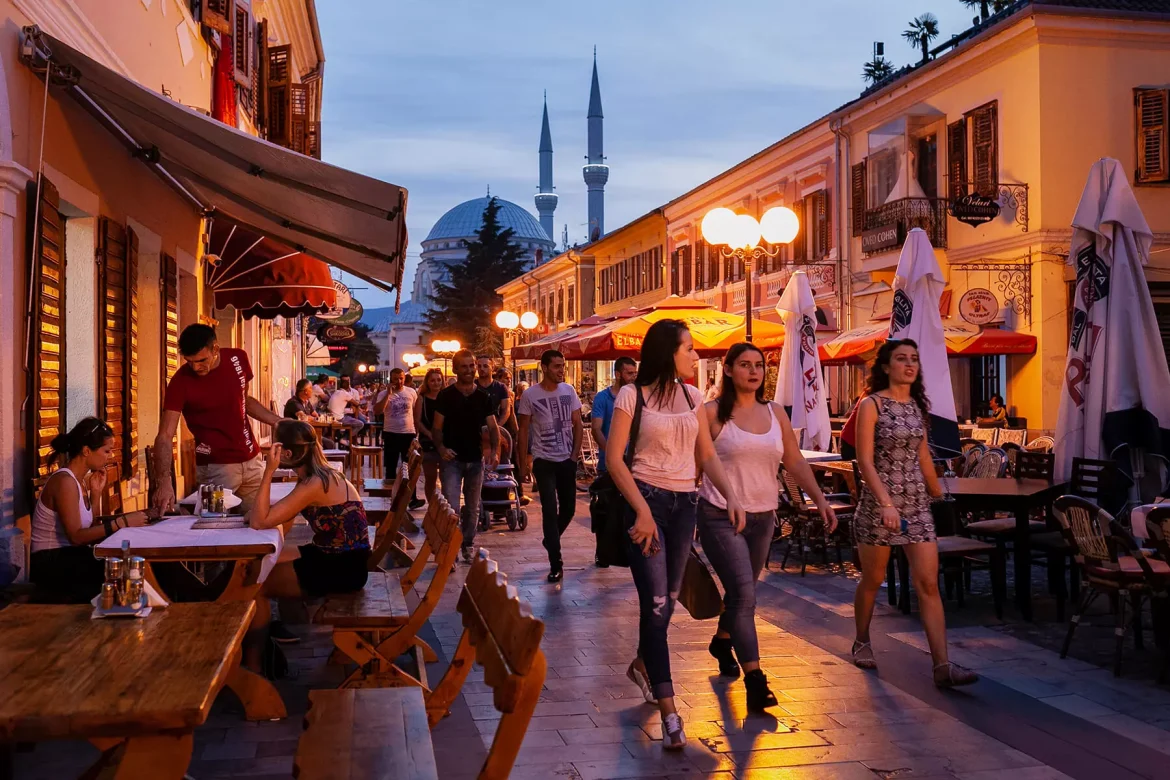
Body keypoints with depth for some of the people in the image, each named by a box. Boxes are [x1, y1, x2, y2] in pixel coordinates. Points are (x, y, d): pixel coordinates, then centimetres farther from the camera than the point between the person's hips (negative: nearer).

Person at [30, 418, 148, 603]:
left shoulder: (81, 480, 10)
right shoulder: (65, 481, -16)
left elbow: (88, 528, 5)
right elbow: (76, 536, -24)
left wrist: (95, 494, -1)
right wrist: (122, 522, -26)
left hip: (68, 557, 8)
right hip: (52, 565, -8)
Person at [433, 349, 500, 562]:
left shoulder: (483, 397, 4)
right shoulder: (445, 395, -4)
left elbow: (493, 427, 4)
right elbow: (437, 427, -4)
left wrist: (494, 450, -13)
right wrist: (441, 448, -22)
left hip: (476, 459, 4)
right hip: (452, 459, -4)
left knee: (472, 507, 13)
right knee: (451, 507, -10)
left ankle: (467, 546, 26)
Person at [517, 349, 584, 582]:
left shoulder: (569, 391, 2)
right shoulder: (530, 395, -6)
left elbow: (578, 425, 6)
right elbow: (523, 430, -1)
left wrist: (575, 454, -3)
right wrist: (523, 464, -2)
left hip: (567, 460, 3)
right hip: (543, 460, -3)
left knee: (568, 508, 10)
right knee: (550, 510, -5)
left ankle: (550, 540, 39)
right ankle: (556, 564, -1)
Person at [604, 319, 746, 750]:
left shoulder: (691, 395, 10)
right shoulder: (632, 395, -7)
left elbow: (707, 455, 10)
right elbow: (614, 459, -10)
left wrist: (731, 495, -5)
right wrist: (642, 510, -17)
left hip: (685, 503, 6)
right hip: (648, 500, -6)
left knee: (668, 598, 14)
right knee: (656, 603, -9)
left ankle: (642, 665, 42)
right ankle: (669, 712, -6)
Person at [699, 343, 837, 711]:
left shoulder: (776, 413, 8)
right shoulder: (713, 413, -6)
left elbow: (795, 462, 10)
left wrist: (820, 499, 1)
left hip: (763, 517, 6)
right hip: (721, 516, -5)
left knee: (742, 591, 19)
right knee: (743, 594, -13)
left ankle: (722, 640, 46)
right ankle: (754, 680, -11)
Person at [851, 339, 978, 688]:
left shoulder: (918, 405, 9)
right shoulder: (872, 404, -8)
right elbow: (865, 461, -15)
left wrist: (938, 493, 26)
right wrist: (886, 503, -26)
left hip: (917, 502, 5)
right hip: (879, 501, -5)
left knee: (929, 584, -4)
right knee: (873, 580, 11)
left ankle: (942, 665, -7)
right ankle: (862, 642, 34)